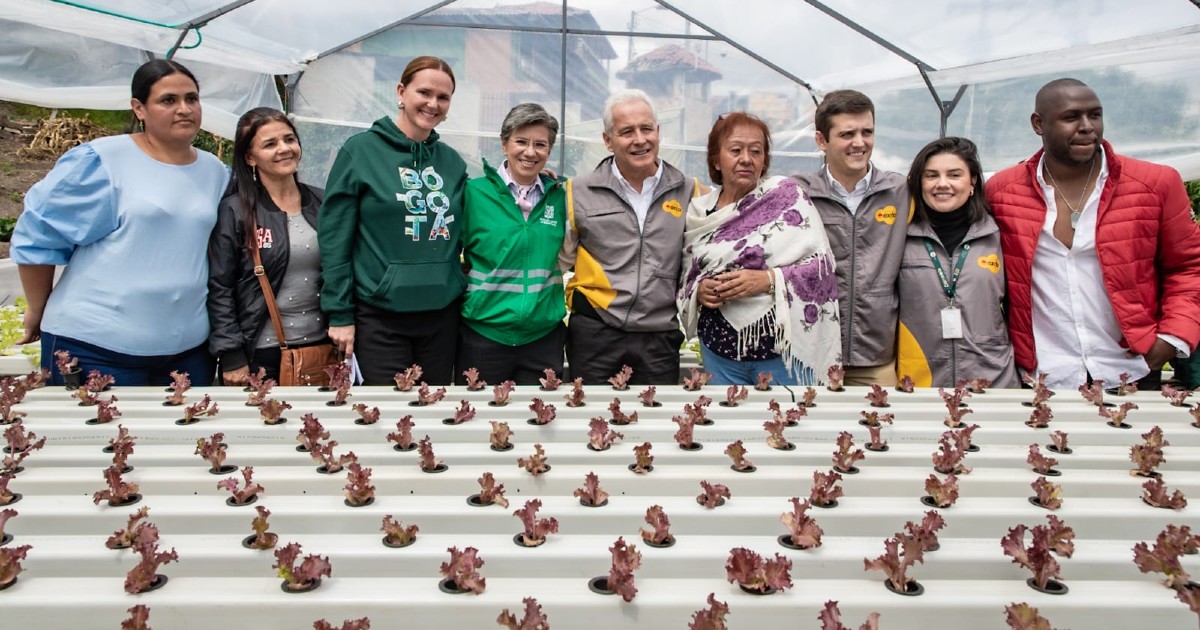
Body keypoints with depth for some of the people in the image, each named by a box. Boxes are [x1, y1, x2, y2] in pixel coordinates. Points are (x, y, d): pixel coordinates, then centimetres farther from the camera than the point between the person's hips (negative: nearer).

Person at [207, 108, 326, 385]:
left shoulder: (321, 204, 8)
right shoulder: (233, 211, -4)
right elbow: (219, 290, -6)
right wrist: (231, 357, -11)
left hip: (320, 347, 4)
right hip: (261, 353, -3)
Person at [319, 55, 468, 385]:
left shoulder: (452, 160, 9)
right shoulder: (360, 150, -4)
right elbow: (334, 237, -6)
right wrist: (339, 314, -8)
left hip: (442, 313, 4)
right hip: (380, 315, -4)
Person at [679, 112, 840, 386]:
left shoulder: (787, 194, -4)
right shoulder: (697, 212, 5)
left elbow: (823, 264, -8)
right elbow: (685, 280, 12)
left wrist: (768, 279, -20)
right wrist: (698, 291, -9)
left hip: (782, 346, -3)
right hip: (719, 350, 3)